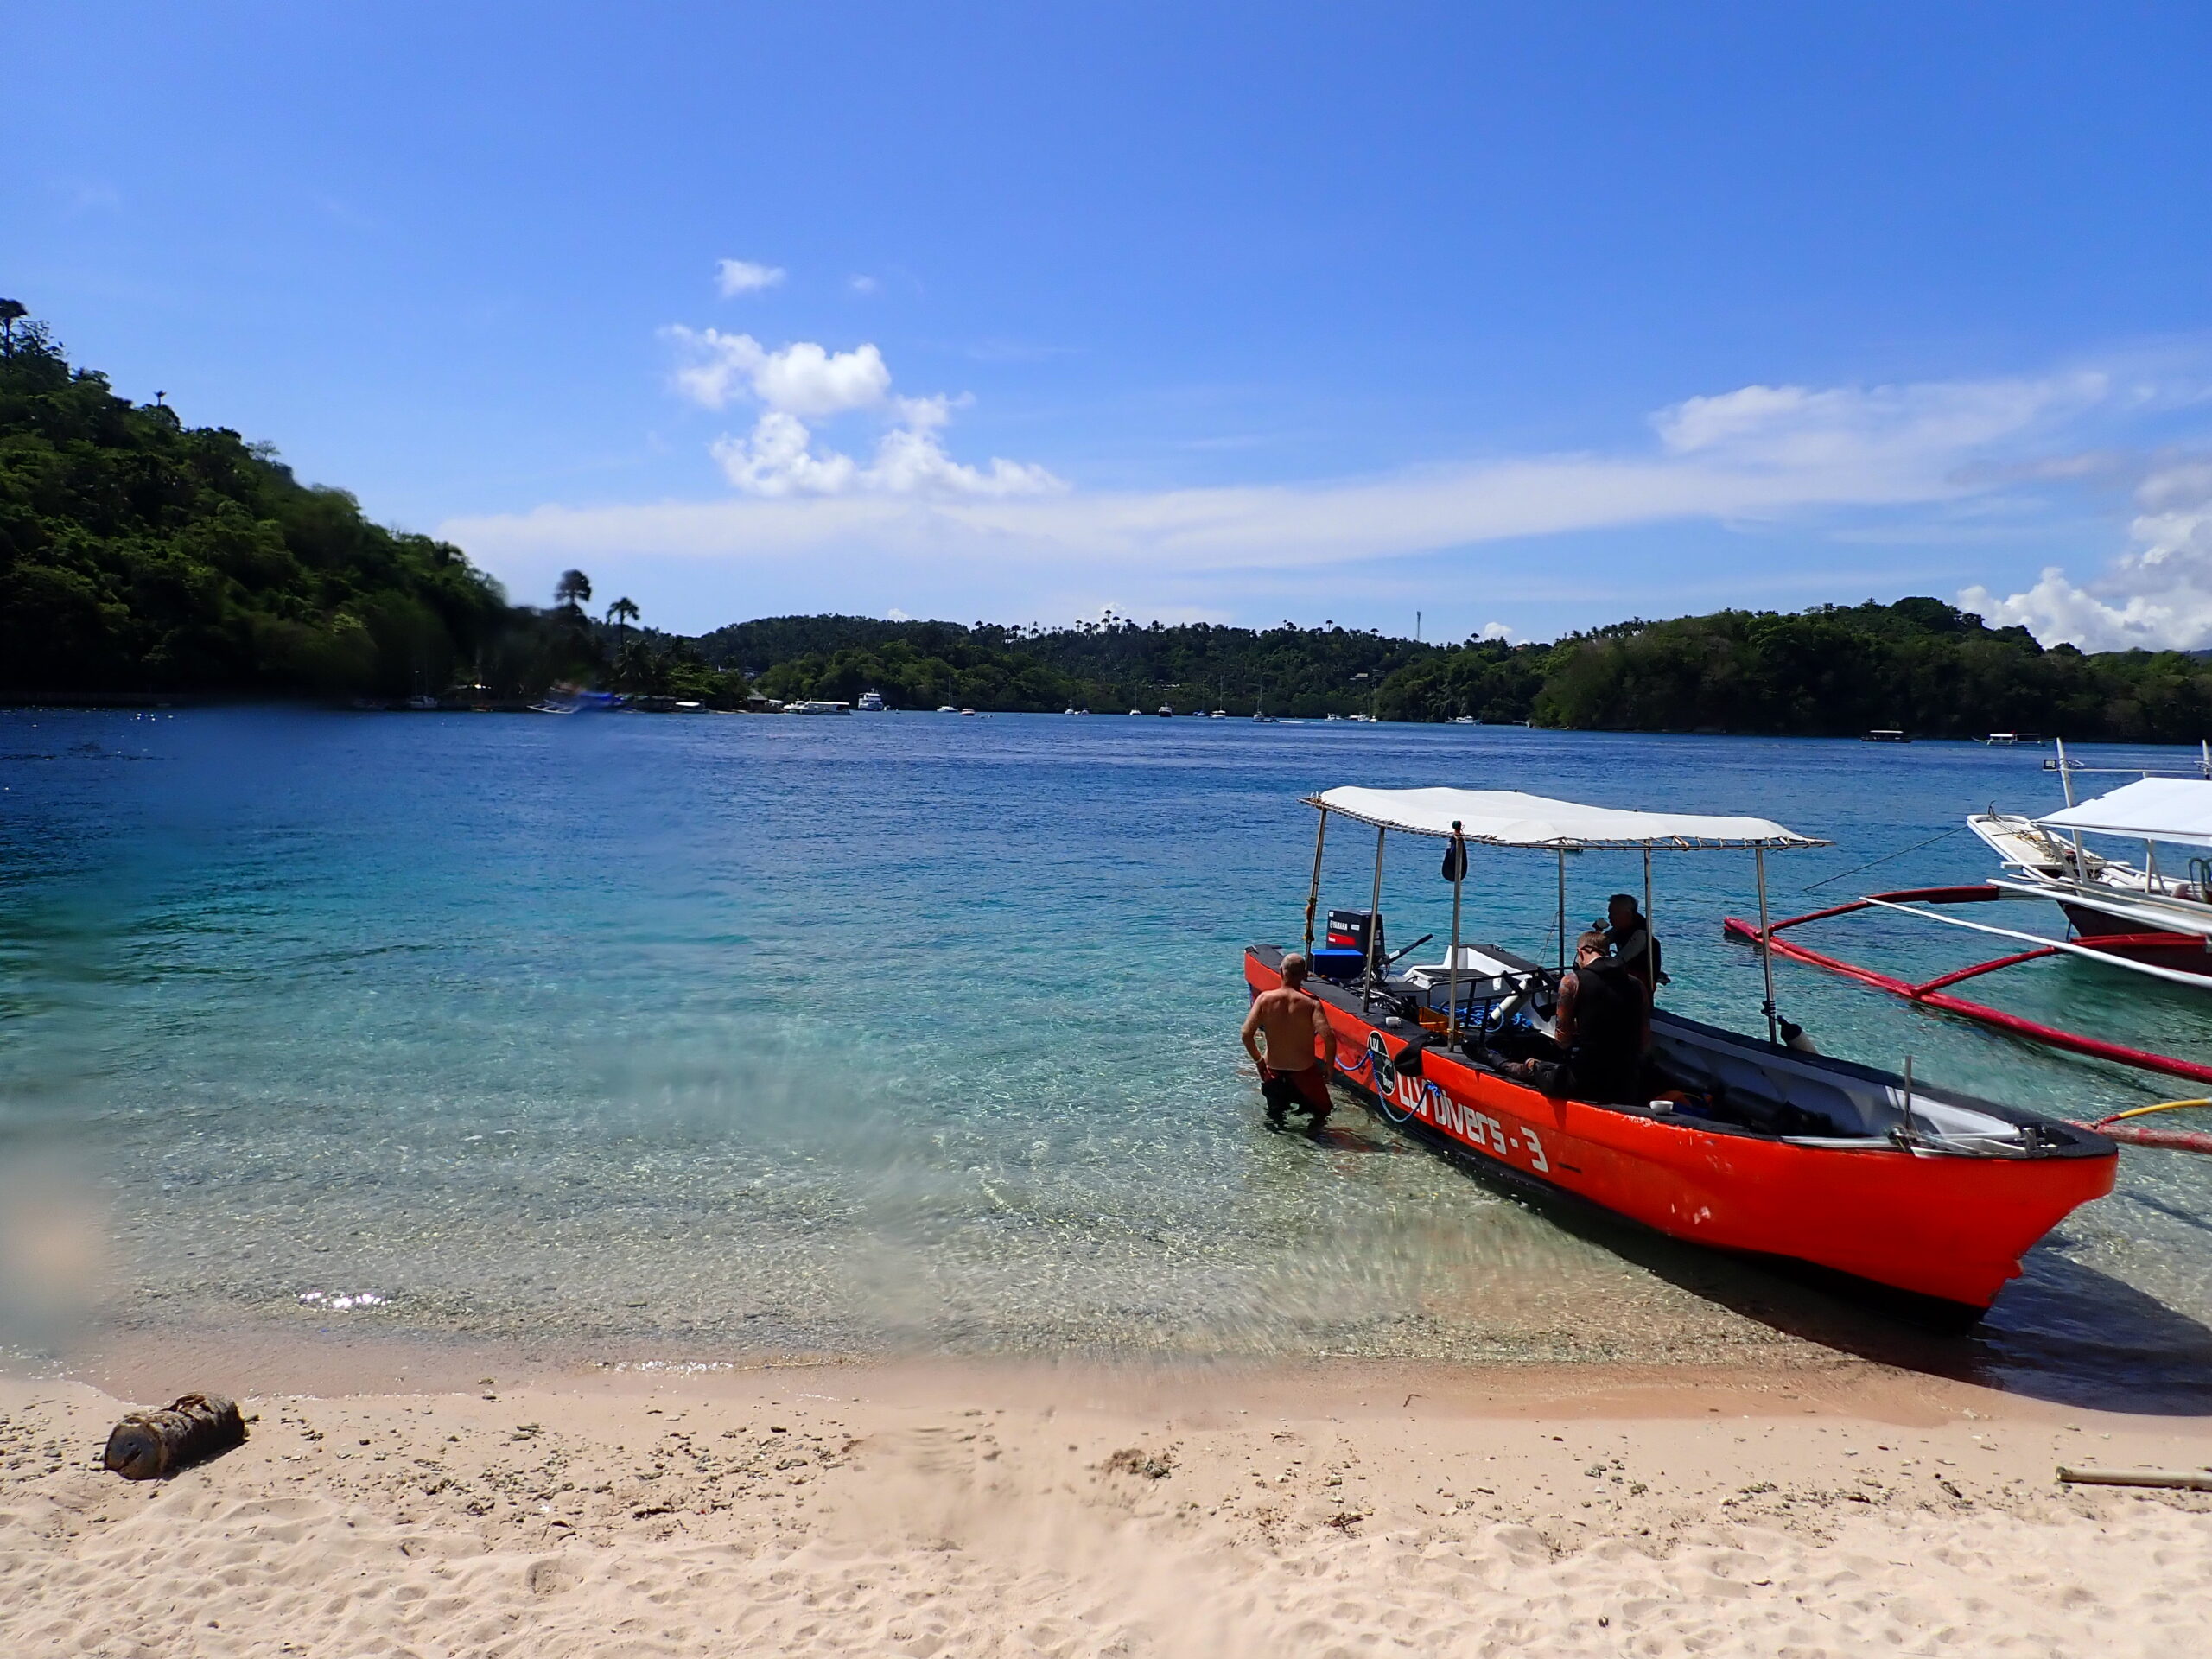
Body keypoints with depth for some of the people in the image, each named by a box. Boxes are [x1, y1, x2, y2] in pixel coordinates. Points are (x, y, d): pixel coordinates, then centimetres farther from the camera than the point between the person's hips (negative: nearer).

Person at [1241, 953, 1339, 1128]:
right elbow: (1329, 1038, -23)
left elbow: (1246, 1034, -12)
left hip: (1274, 1070, 2)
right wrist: (1328, 1067, -6)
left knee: (1275, 1114, 26)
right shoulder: (1311, 1002, -15)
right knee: (1322, 1110, 19)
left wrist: (1259, 1060, 5)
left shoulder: (1265, 998, -9)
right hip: (1304, 1072, -2)